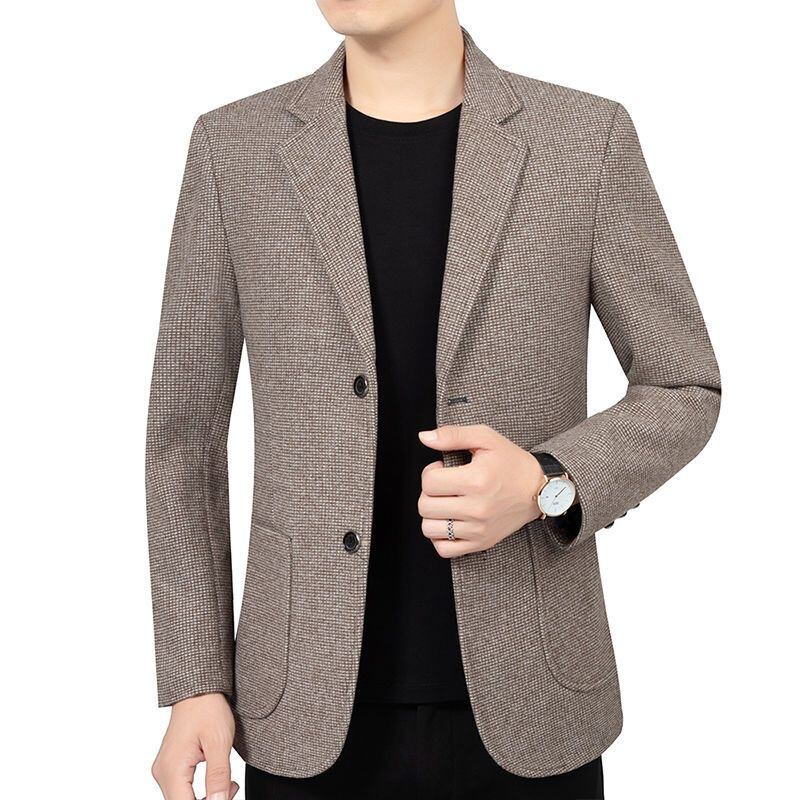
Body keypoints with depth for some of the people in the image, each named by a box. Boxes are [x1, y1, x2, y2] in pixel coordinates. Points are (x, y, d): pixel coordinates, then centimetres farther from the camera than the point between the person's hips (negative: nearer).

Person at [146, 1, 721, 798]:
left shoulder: (587, 139, -5)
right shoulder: (233, 149, -2)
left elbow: (684, 390, 3)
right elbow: (186, 426, 3)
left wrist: (549, 485, -17)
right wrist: (194, 682, -1)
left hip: (527, 705, 0)